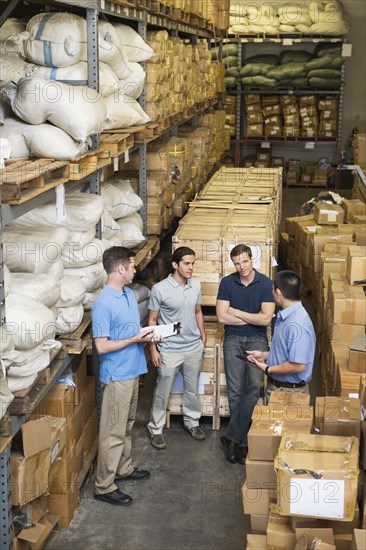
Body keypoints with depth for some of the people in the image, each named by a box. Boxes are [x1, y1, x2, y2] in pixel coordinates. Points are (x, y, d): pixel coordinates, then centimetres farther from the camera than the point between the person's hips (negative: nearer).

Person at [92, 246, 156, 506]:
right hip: (117, 375, -9)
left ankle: (124, 469, 37)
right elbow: (102, 346, -23)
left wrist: (147, 334, -1)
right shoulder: (103, 304, -22)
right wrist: (135, 339, -20)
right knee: (113, 431, -2)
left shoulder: (130, 294, 7)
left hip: (132, 371, 9)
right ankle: (104, 487, 7)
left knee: (127, 425, 22)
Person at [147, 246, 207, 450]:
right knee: (162, 392, 8)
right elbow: (152, 320, -10)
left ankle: (191, 422, 39)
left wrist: (203, 336, 13)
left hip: (194, 348, 5)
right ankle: (155, 429, 24)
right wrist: (153, 349, -11)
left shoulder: (196, 285, -2)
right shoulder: (159, 289, -17)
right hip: (170, 350, -5)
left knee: (192, 389, 20)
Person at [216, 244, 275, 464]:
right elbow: (222, 317, -7)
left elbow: (266, 319, -10)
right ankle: (242, 442, 10)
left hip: (257, 339, -1)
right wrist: (253, 318, -6)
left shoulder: (266, 283, -3)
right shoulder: (227, 282, 0)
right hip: (233, 340, 1)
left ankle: (232, 437, -9)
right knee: (235, 391, -1)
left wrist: (237, 312, -6)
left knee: (254, 386, -16)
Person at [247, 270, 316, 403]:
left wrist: (268, 369, -18)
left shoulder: (297, 324, -27)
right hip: (276, 387, 9)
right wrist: (265, 355, 7)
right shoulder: (285, 316, 5)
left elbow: (299, 365, -29)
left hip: (289, 392, -9)